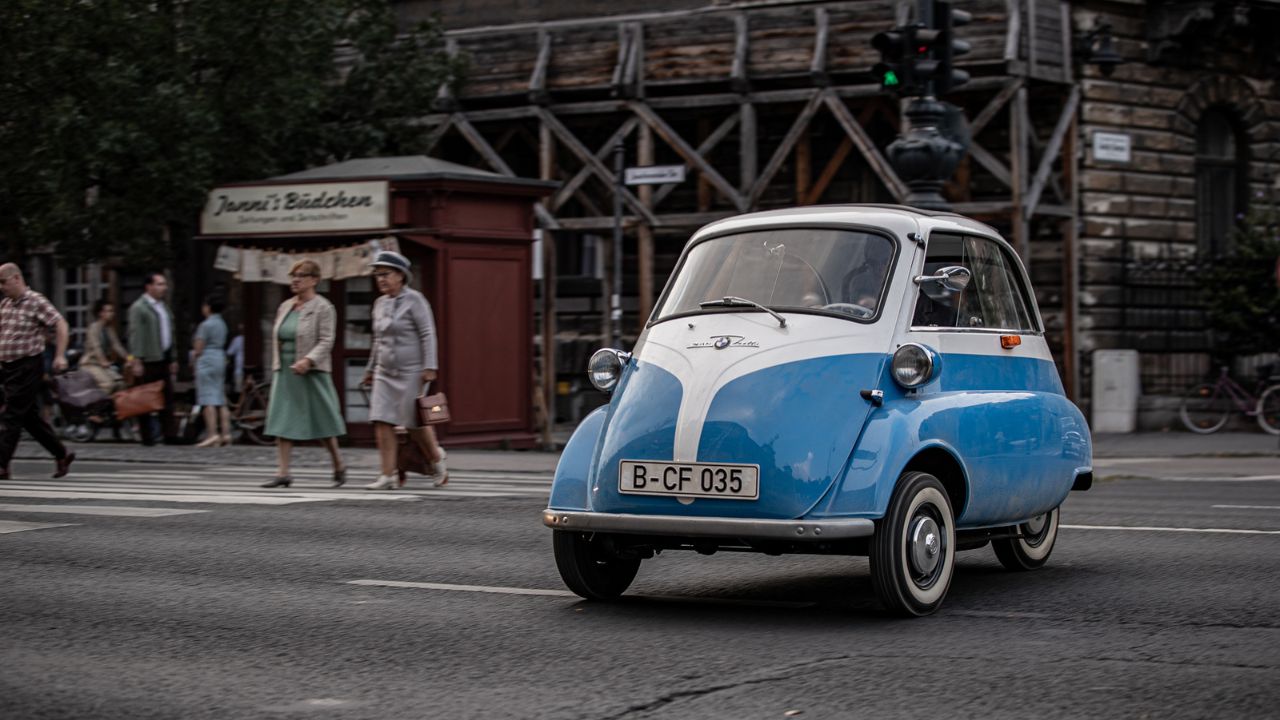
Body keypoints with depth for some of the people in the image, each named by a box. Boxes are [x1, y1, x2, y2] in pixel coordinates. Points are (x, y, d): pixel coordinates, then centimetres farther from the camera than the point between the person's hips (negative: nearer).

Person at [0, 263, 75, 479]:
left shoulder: (36, 302, -11)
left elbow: (61, 326, -12)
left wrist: (60, 356, -19)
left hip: (28, 366, -8)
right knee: (29, 417, 11)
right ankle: (61, 455, 21)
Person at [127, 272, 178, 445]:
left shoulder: (164, 307, 19)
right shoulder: (138, 307, -6)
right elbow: (135, 335, -12)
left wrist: (173, 359, 19)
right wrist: (136, 361, -18)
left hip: (163, 360, 7)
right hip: (148, 361, -7)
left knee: (167, 398, 2)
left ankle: (170, 433, 2)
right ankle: (147, 436, 2)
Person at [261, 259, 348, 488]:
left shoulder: (323, 308, -6)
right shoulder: (285, 307, 14)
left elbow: (326, 341, -14)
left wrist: (308, 360, -28)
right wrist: (277, 367, 14)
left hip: (311, 374, -6)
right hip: (285, 373, 6)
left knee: (321, 422, 2)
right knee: (281, 423, -3)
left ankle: (339, 466, 19)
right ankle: (283, 473, -5)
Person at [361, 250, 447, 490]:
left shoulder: (414, 300, -7)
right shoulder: (380, 303, 12)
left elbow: (428, 334, -11)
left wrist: (429, 367, -18)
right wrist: (370, 369, 21)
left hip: (410, 371, -6)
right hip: (385, 372, 6)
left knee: (415, 422, -1)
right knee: (382, 421, -5)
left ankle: (437, 460, 23)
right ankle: (388, 475, -5)